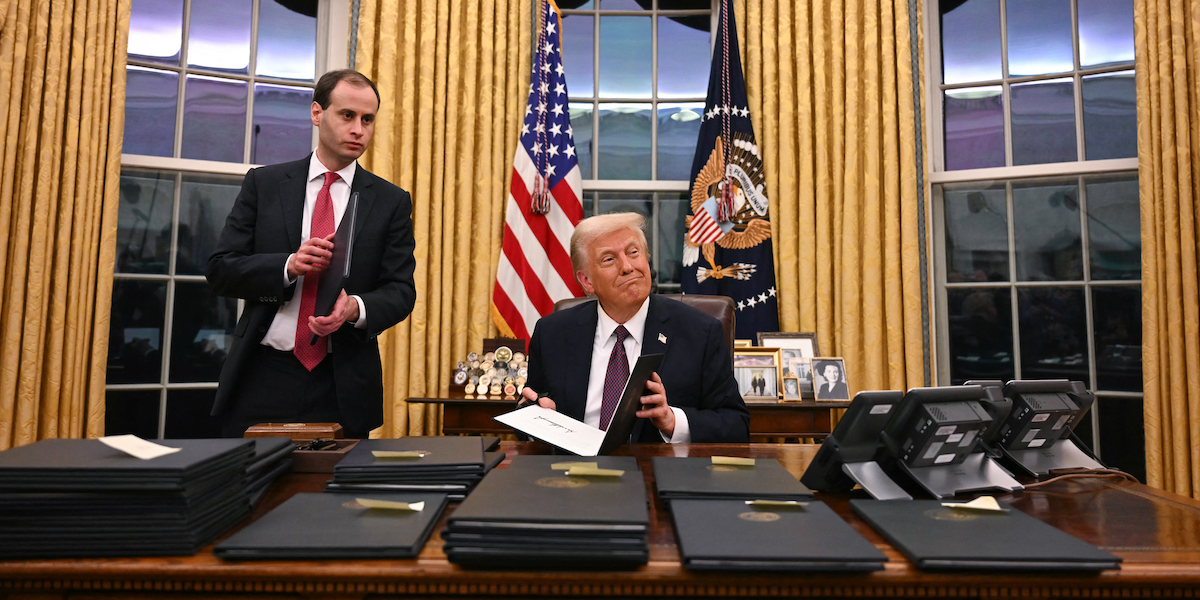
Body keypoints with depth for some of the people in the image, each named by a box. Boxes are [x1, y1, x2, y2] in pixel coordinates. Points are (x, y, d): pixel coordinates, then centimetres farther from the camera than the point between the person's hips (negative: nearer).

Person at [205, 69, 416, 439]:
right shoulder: (263, 184, 6)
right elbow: (220, 269, 2)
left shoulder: (392, 201, 3)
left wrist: (355, 308, -22)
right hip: (262, 377, 1)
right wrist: (288, 266, -16)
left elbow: (400, 291, -1)